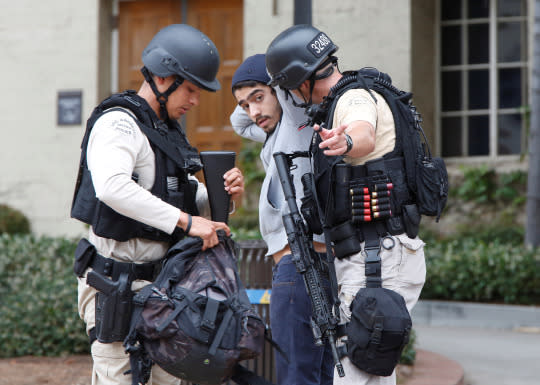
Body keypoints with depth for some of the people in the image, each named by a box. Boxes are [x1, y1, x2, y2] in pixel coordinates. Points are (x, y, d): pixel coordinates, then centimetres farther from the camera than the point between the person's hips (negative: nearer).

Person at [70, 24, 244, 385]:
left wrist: (223, 193, 0)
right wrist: (185, 221, -32)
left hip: (160, 280, 9)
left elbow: (188, 200, 23)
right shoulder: (118, 122, -13)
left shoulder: (170, 130, 18)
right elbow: (112, 187, -32)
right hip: (115, 284, -9)